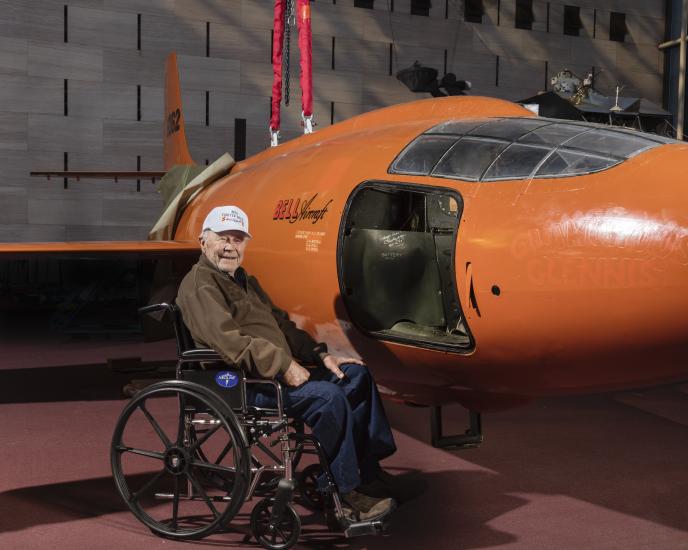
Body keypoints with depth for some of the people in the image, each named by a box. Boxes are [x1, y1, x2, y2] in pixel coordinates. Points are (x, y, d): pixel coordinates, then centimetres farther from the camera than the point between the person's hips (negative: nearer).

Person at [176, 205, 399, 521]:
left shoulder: (244, 281, 24)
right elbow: (229, 341, -23)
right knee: (329, 396, -28)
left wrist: (321, 355, 12)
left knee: (357, 374, 6)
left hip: (280, 370, 11)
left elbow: (280, 322, 25)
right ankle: (346, 491, -19)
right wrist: (283, 366, -26)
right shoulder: (200, 287, -10)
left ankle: (369, 469, 4)